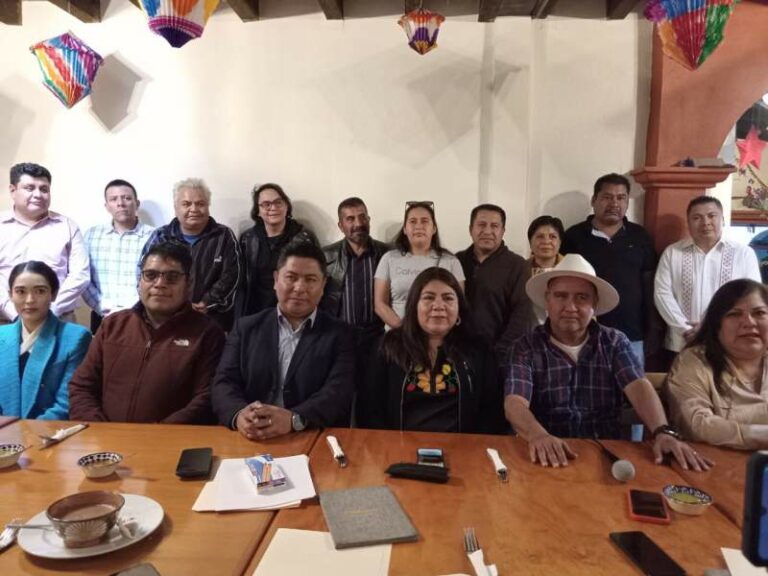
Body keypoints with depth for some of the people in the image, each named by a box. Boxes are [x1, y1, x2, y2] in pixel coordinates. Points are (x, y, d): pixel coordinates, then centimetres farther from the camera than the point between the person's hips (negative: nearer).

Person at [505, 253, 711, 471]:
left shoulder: (614, 342, 7)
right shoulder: (527, 346, -1)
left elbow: (639, 387, -9)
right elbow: (515, 403, -15)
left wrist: (664, 432, -28)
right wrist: (538, 436, -36)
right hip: (550, 457, -1)